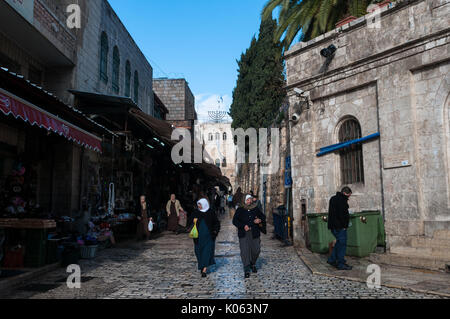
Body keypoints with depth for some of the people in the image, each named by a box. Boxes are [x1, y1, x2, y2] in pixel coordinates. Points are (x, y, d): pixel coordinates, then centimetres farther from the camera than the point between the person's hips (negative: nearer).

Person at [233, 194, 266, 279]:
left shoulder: (256, 209, 10)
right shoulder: (240, 210, 3)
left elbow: (263, 217, 21)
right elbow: (235, 221, -2)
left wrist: (260, 220, -2)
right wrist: (243, 226, -15)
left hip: (254, 233, 2)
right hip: (244, 234, -2)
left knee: (256, 250, 3)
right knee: (245, 251, -8)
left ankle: (253, 264, 32)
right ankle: (246, 270, -1)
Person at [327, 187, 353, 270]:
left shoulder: (333, 198, 16)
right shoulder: (342, 200, -15)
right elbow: (342, 214, -22)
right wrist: (344, 225, -13)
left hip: (333, 226, 10)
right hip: (340, 227, -10)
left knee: (339, 242, 20)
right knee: (342, 244, -3)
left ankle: (332, 260, 26)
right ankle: (341, 264, 1)